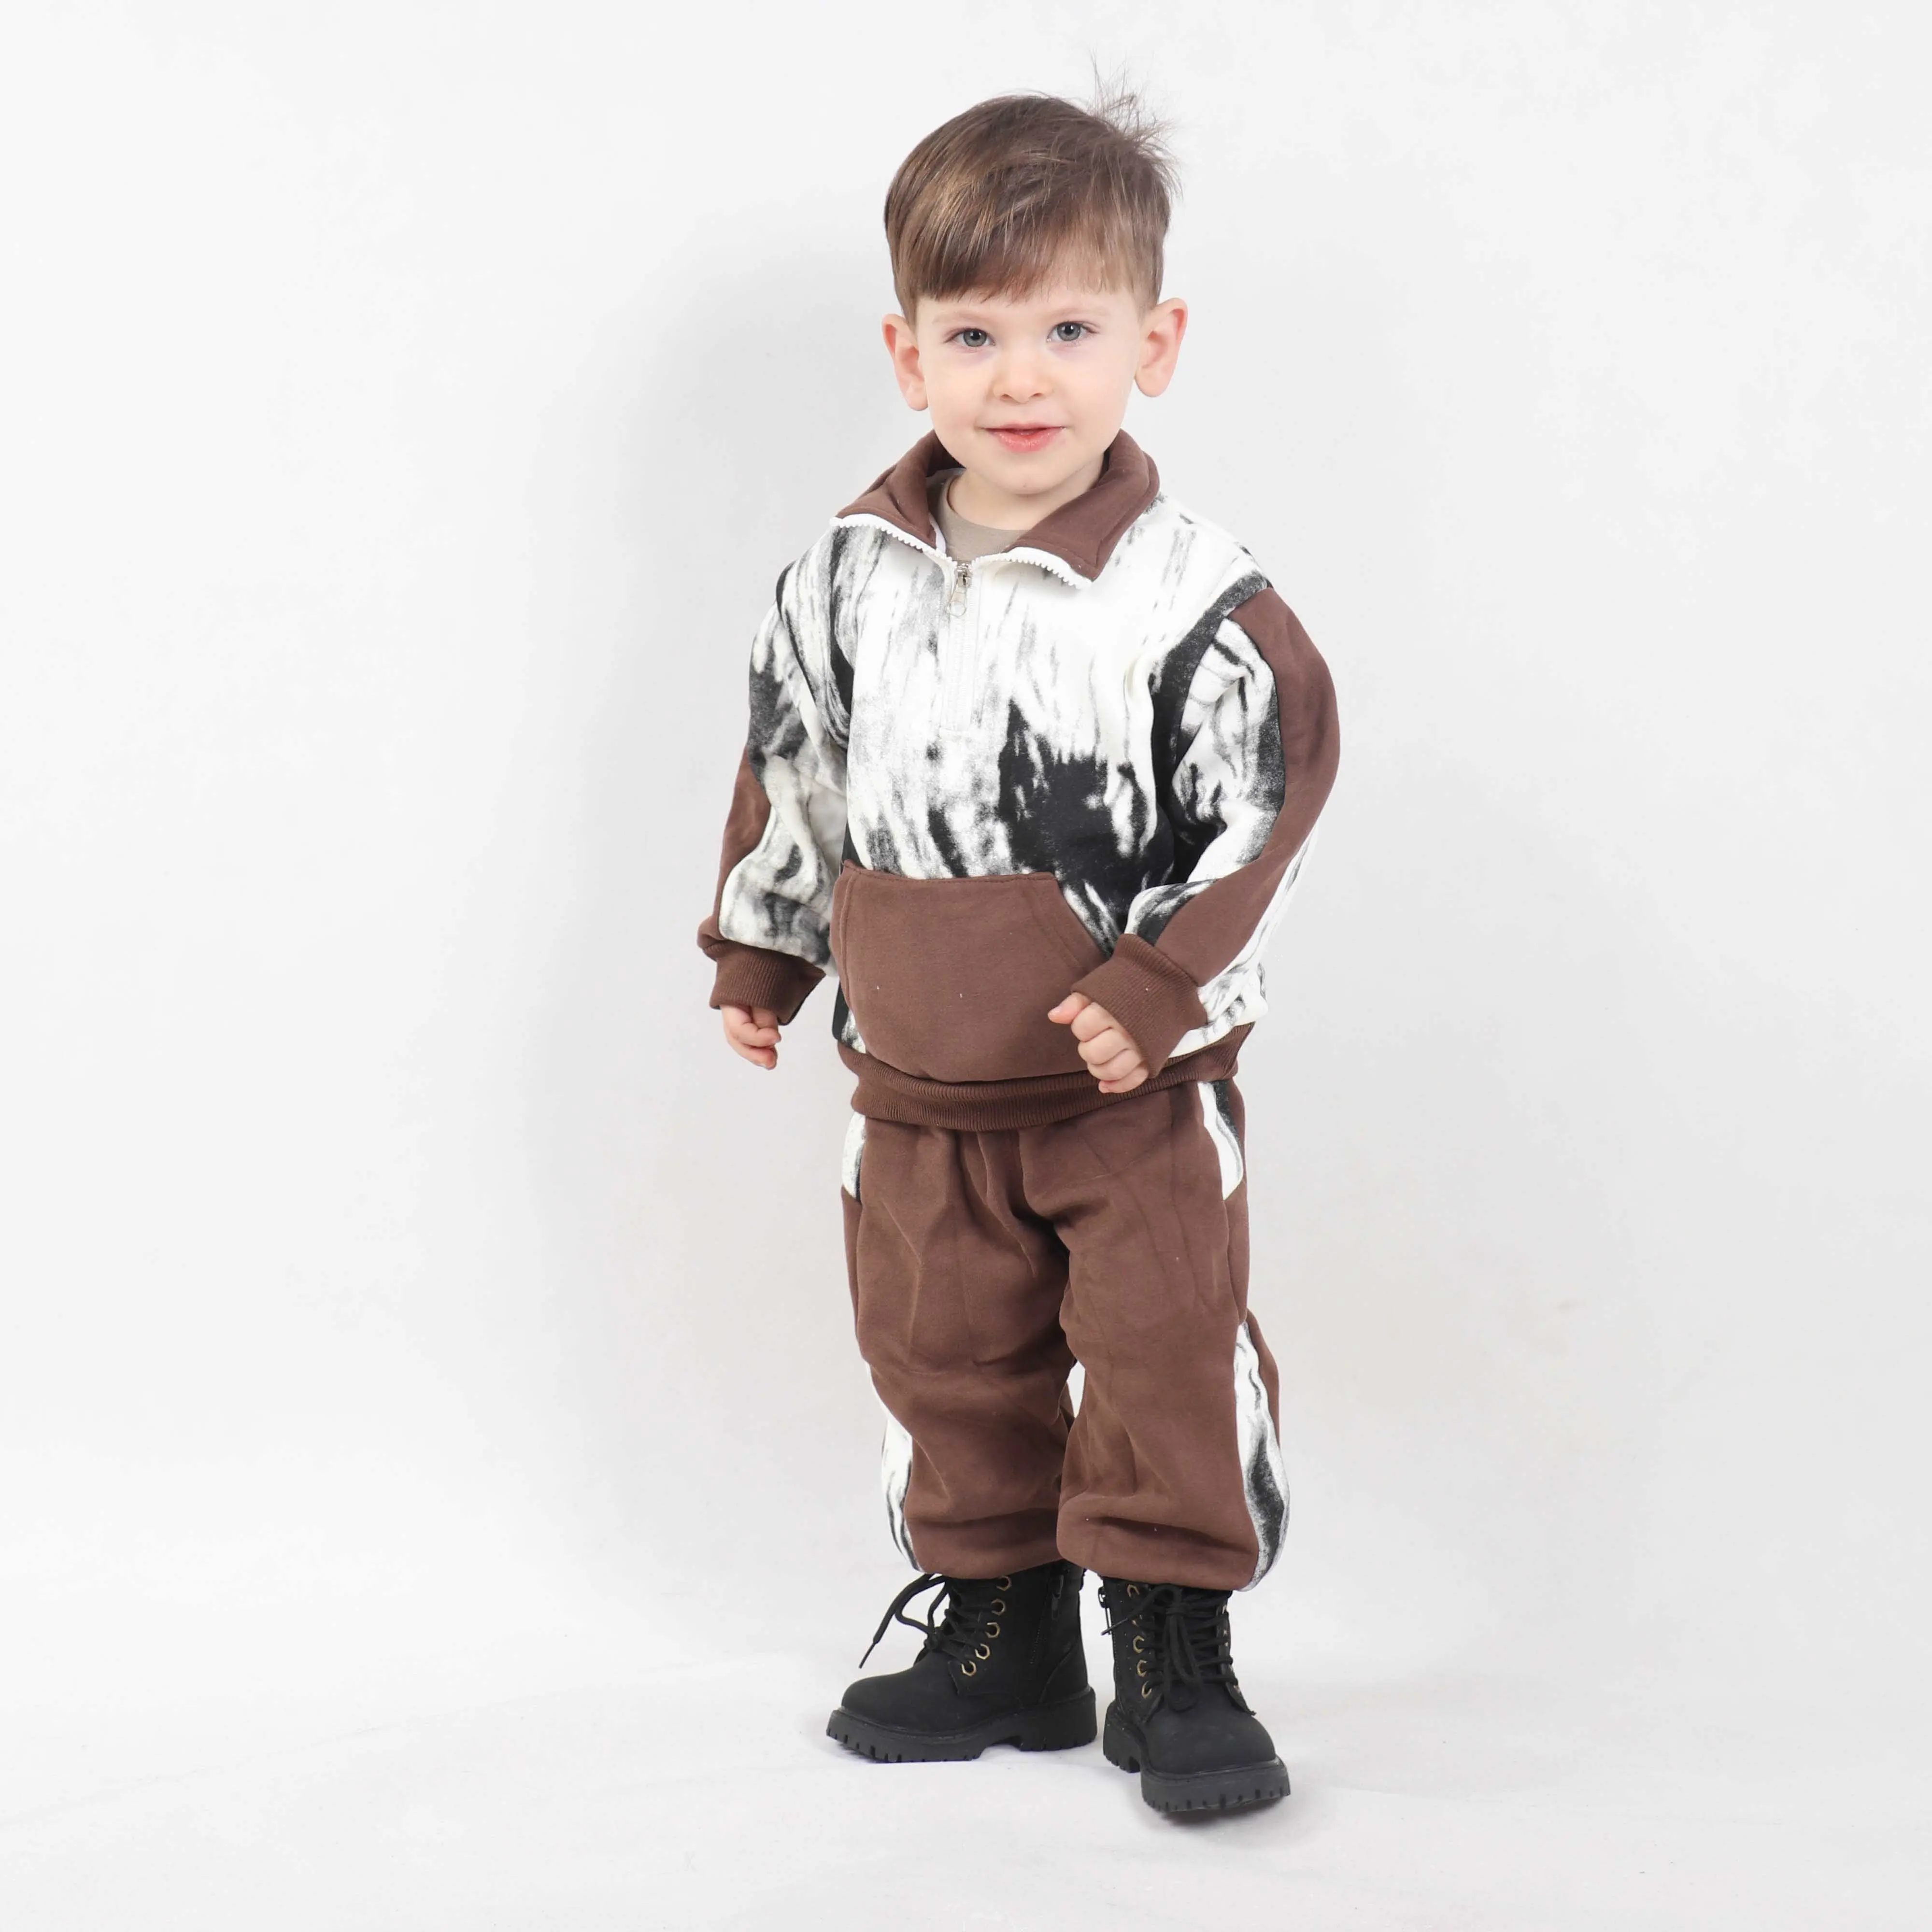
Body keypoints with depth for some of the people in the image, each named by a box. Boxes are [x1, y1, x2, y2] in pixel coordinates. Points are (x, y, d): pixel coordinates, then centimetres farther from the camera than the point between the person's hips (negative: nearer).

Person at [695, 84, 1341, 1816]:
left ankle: (1177, 1656, 12)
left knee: (1169, 1356, -2)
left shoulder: (1195, 598, -15)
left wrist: (1161, 986, -17)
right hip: (922, 1083, 4)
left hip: (1139, 1082, -4)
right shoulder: (851, 576, -2)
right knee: (945, 1357, 13)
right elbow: (792, 765, 12)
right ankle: (1001, 1635, 29)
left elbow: (1271, 806, -11)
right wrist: (758, 951, 18)